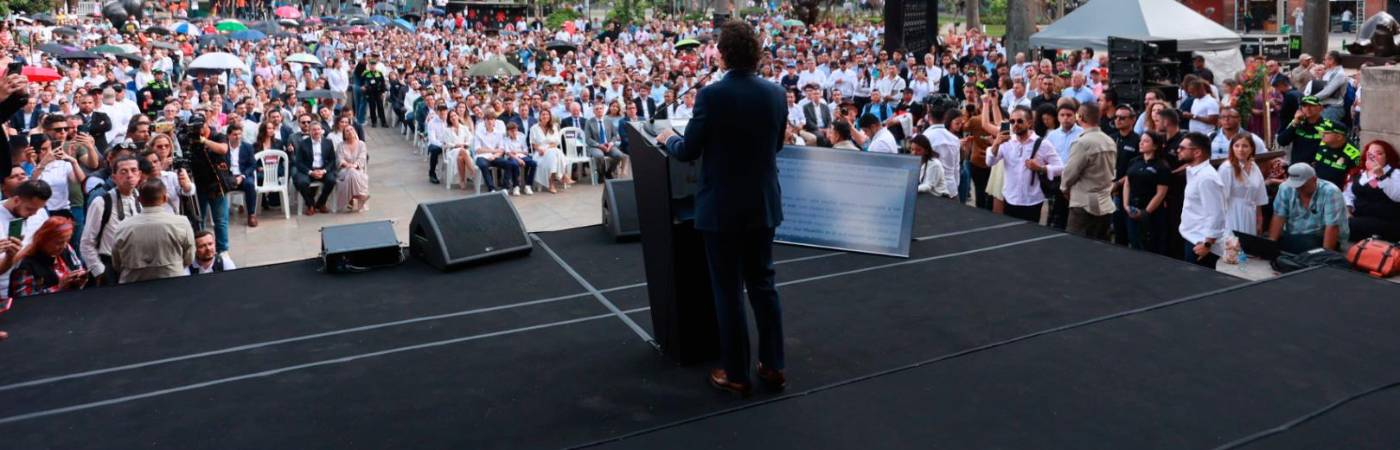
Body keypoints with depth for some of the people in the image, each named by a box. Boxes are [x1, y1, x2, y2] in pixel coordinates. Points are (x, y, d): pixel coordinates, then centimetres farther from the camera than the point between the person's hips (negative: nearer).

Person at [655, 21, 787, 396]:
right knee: (763, 283, 16)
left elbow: (688, 151, -11)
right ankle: (774, 366, 22)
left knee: (728, 290, 5)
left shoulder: (712, 94, -17)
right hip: (764, 204, 5)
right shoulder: (776, 93, -1)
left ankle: (736, 374, 14)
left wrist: (668, 139, 10)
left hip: (723, 207, -5)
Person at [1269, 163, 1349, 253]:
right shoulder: (1286, 188, -3)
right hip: (1292, 237, 3)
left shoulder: (1330, 192, -16)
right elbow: (1279, 217, -6)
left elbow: (1332, 227, -22)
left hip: (1321, 238, -3)